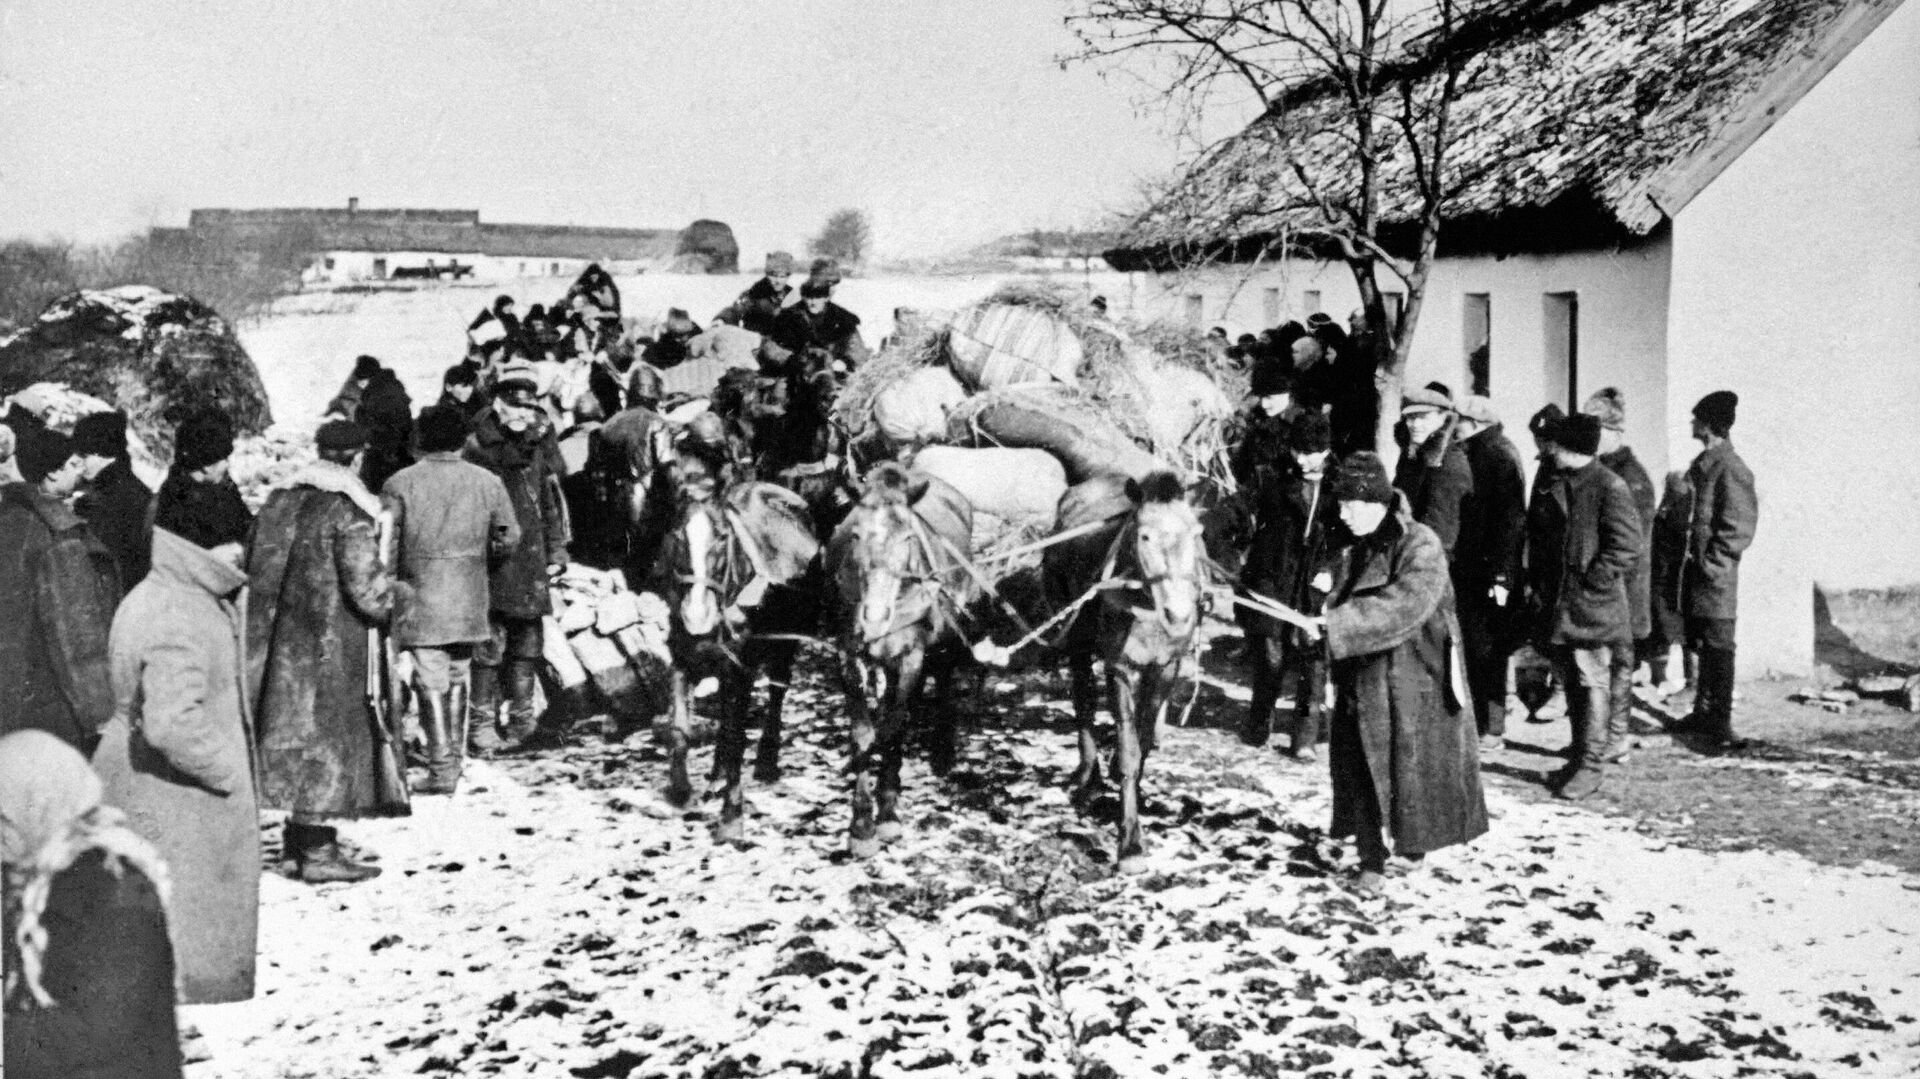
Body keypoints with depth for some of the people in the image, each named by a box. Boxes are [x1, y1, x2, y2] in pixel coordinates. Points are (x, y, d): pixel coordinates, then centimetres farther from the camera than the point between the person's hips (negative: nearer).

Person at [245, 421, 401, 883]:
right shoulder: (351, 514, -15)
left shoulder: (279, 500, 8)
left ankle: (300, 833, 25)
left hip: (278, 634, 7)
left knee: (295, 731, 16)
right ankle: (316, 849, 1)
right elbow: (364, 586, -18)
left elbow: (255, 567, 13)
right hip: (330, 643, -7)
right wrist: (395, 599, 1)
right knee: (327, 731, 0)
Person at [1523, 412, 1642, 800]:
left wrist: (1594, 583, -16)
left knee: (1593, 682, -4)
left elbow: (1626, 545, -14)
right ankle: (1582, 751, 24)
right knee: (1571, 680, 13)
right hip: (1554, 604, 7)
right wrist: (1533, 581, 9)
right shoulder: (1552, 487, 13)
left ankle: (1591, 766, 1)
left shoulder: (1609, 487, -10)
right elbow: (1536, 537, 19)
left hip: (1593, 604, -7)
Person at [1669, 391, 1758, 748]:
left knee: (1718, 647, -4)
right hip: (1695, 571, 9)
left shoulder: (1730, 467, -14)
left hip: (1715, 574, -9)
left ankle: (1721, 722, 1)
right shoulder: (1702, 463, 13)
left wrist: (1712, 561, -16)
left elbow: (1740, 527, -16)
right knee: (1700, 645, 15)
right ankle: (1704, 713, 24)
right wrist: (1690, 559, 16)